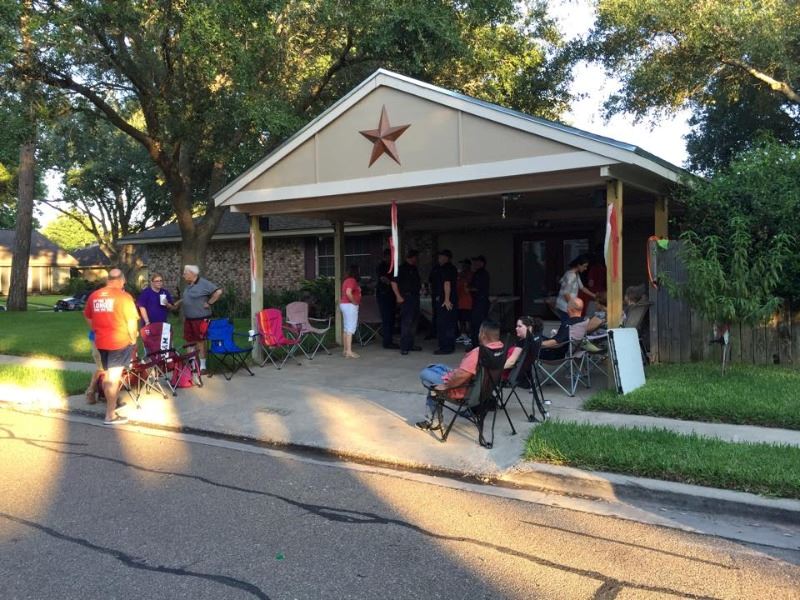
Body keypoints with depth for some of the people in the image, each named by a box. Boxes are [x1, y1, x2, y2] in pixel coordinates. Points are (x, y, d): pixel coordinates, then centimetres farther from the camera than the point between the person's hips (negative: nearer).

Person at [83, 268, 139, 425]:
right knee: (114, 377, -1)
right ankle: (110, 415, 3)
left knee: (107, 374, 20)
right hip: (120, 341, -5)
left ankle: (110, 404, 35)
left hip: (100, 342, 5)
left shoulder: (94, 295, 6)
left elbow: (88, 318, 15)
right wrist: (133, 339, 0)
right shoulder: (124, 296, -11)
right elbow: (132, 321, -14)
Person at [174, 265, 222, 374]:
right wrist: (178, 303, 14)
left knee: (200, 341, -2)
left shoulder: (203, 284, -14)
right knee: (189, 341, 11)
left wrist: (209, 303, -17)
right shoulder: (189, 285, 13)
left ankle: (202, 366, 7)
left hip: (200, 318, -8)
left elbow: (218, 291, -20)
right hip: (188, 319, 8)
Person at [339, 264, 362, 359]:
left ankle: (345, 350, 15)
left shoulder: (347, 280, 15)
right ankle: (349, 352, -12)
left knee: (346, 329, 11)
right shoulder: (352, 280, -15)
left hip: (344, 304, 10)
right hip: (350, 306, -10)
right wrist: (354, 302, -17)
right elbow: (348, 293, -29)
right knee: (351, 328, -10)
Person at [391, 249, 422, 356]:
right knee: (406, 322, -12)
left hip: (415, 297, 9)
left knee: (413, 322, 13)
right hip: (406, 297, -9)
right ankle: (404, 347, -11)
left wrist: (421, 285, 8)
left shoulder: (414, 269, 16)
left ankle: (410, 344, 23)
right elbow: (394, 283, -12)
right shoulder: (402, 268, -8)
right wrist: (398, 296, -15)